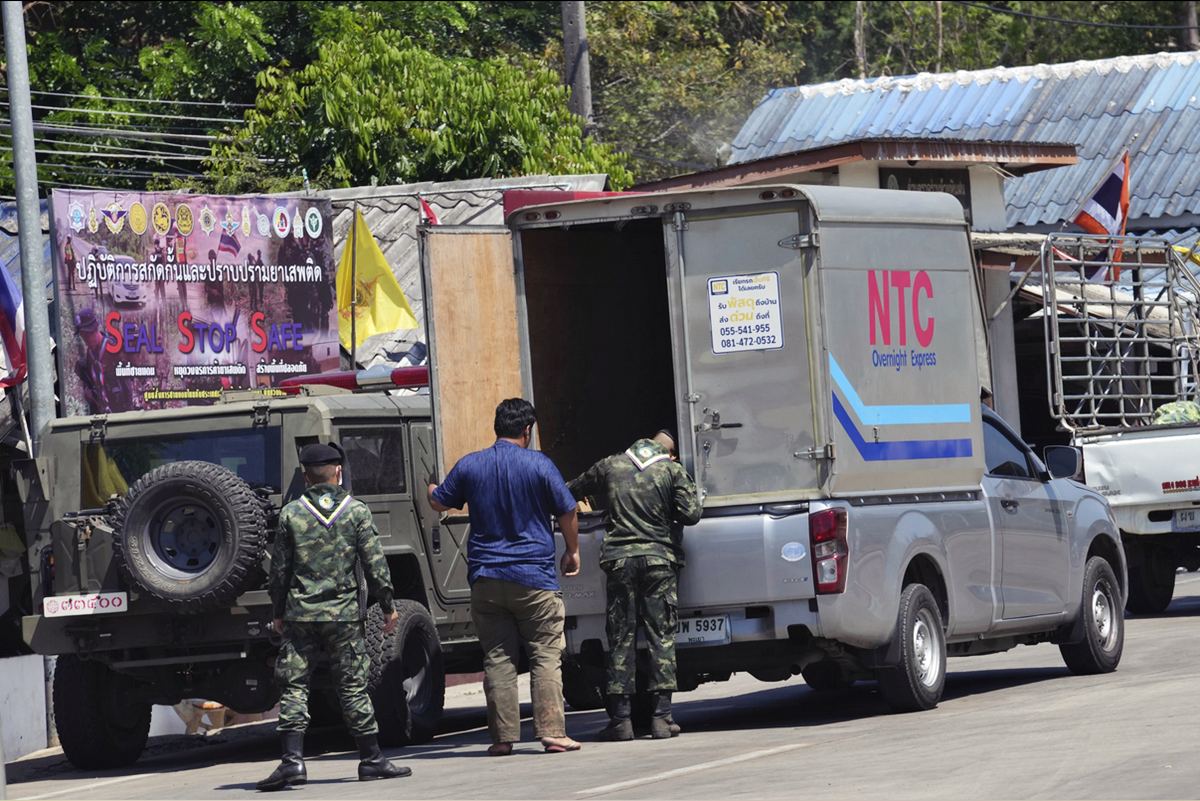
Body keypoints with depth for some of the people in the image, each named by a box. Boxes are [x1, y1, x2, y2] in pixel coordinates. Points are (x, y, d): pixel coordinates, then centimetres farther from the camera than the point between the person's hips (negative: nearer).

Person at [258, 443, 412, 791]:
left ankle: (292, 760, -10)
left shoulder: (291, 514, 0)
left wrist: (279, 613, 14)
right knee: (353, 688, 5)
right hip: (343, 615, 0)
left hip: (300, 615, 0)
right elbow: (374, 564, -2)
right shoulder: (356, 511, -1)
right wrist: (388, 606, 8)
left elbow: (279, 569, 4)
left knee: (293, 687, 1)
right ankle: (371, 760, 10)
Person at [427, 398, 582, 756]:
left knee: (497, 659, 6)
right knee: (546, 655, 1)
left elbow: (440, 503, 16)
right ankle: (552, 732, -6)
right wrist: (572, 551, 18)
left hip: (486, 578, 3)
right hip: (533, 576, -3)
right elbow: (567, 512, 1)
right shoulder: (538, 464, -6)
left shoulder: (469, 465, 2)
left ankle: (503, 736, 3)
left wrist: (431, 489, 40)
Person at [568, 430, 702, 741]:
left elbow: (570, 493, 23)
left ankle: (620, 718, 1)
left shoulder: (609, 466, 10)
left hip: (619, 560, 2)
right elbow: (690, 514, -8)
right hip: (659, 559, -2)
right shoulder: (673, 471, 2)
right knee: (661, 636, 1)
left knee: (621, 638, 5)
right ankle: (662, 716, -5)